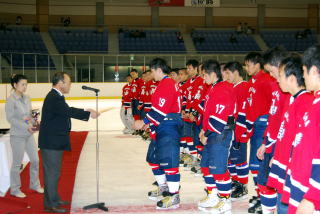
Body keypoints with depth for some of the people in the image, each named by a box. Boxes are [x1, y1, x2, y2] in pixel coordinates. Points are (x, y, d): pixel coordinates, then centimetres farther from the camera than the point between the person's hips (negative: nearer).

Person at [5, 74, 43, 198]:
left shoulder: (26, 98, 5)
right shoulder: (11, 100, -14)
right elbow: (10, 118, -16)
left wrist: (34, 123, -7)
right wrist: (26, 127, -22)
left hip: (29, 135, 7)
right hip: (17, 135, -7)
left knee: (35, 160, 12)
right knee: (17, 163, 5)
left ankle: (34, 184, 31)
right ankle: (15, 189, 20)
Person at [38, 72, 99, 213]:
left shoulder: (55, 96, 13)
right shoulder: (55, 98, -20)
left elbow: (68, 111, 14)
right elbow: (69, 112, -26)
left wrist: (86, 112, 4)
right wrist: (89, 114, -18)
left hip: (55, 141, 11)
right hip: (51, 142, -11)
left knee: (54, 171, 18)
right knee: (52, 172, -2)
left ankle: (54, 199, 30)